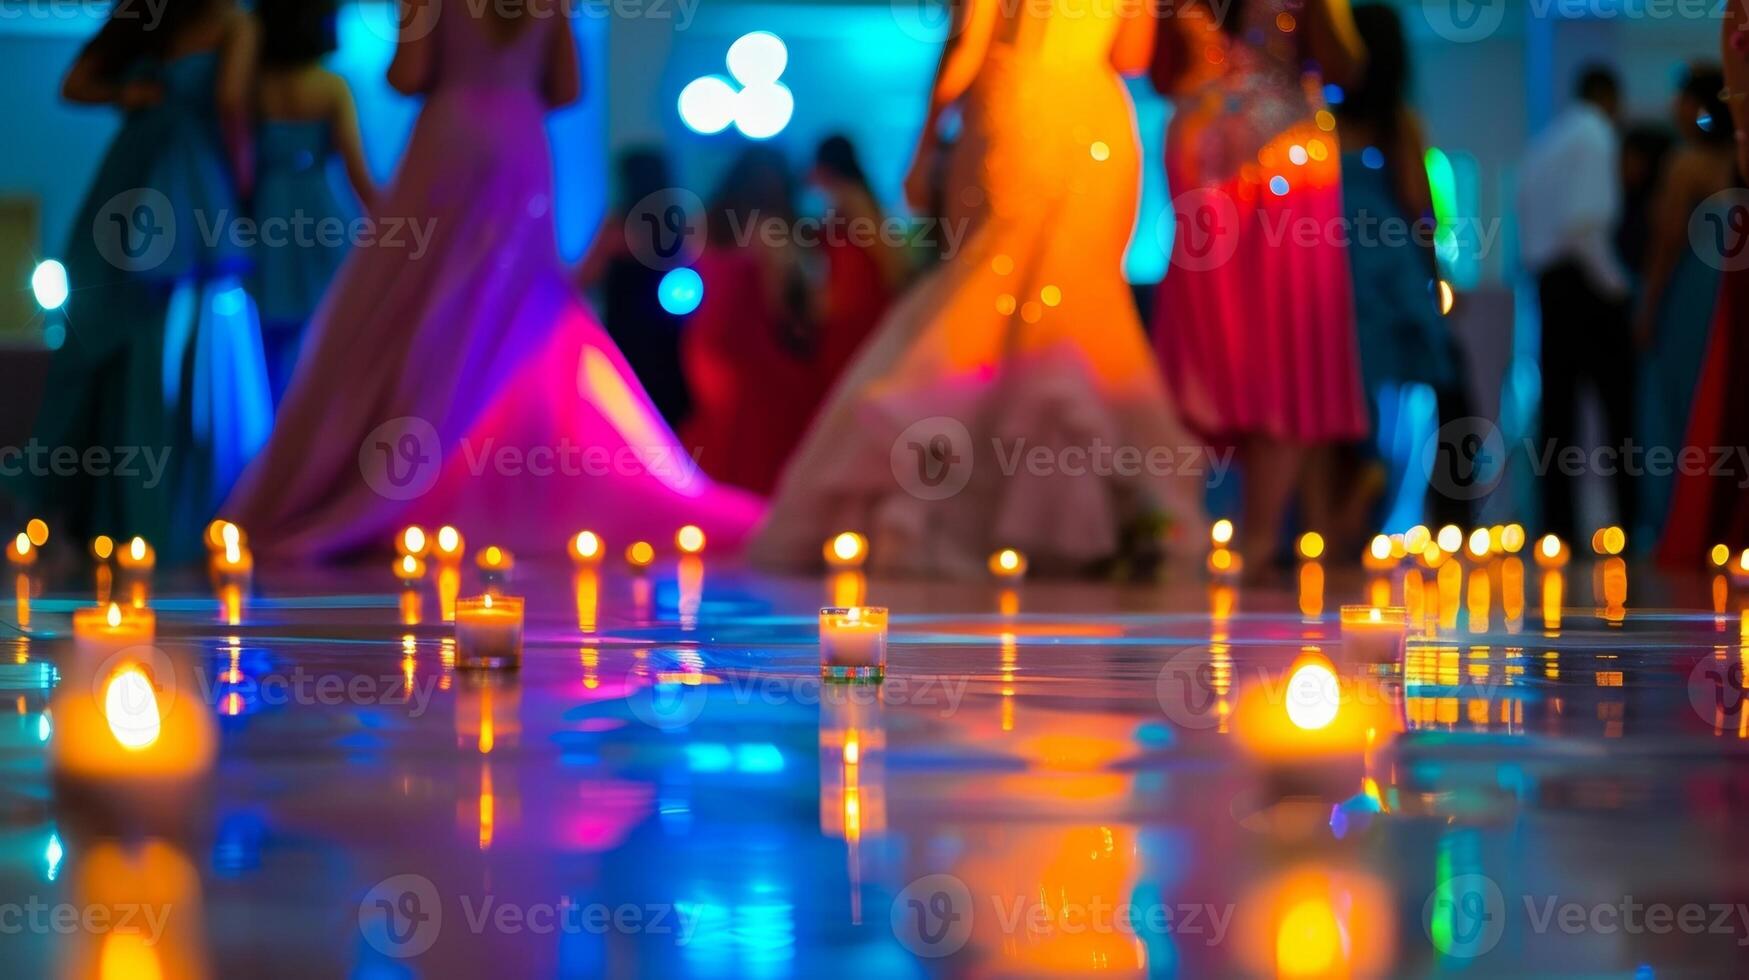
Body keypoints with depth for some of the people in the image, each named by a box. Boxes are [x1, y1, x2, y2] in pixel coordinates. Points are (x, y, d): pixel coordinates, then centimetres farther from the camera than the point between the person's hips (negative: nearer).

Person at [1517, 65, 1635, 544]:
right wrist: (1613, 281, -12)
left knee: (1558, 402, 6)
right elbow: (1584, 221, -18)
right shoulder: (1596, 135, -7)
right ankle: (1632, 518, -7)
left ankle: (1557, 523, 4)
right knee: (1619, 399, -4)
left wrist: (1537, 269, 15)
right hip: (1587, 283, -8)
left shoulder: (1545, 141, 17)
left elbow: (1527, 218, 13)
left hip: (1549, 282, 8)